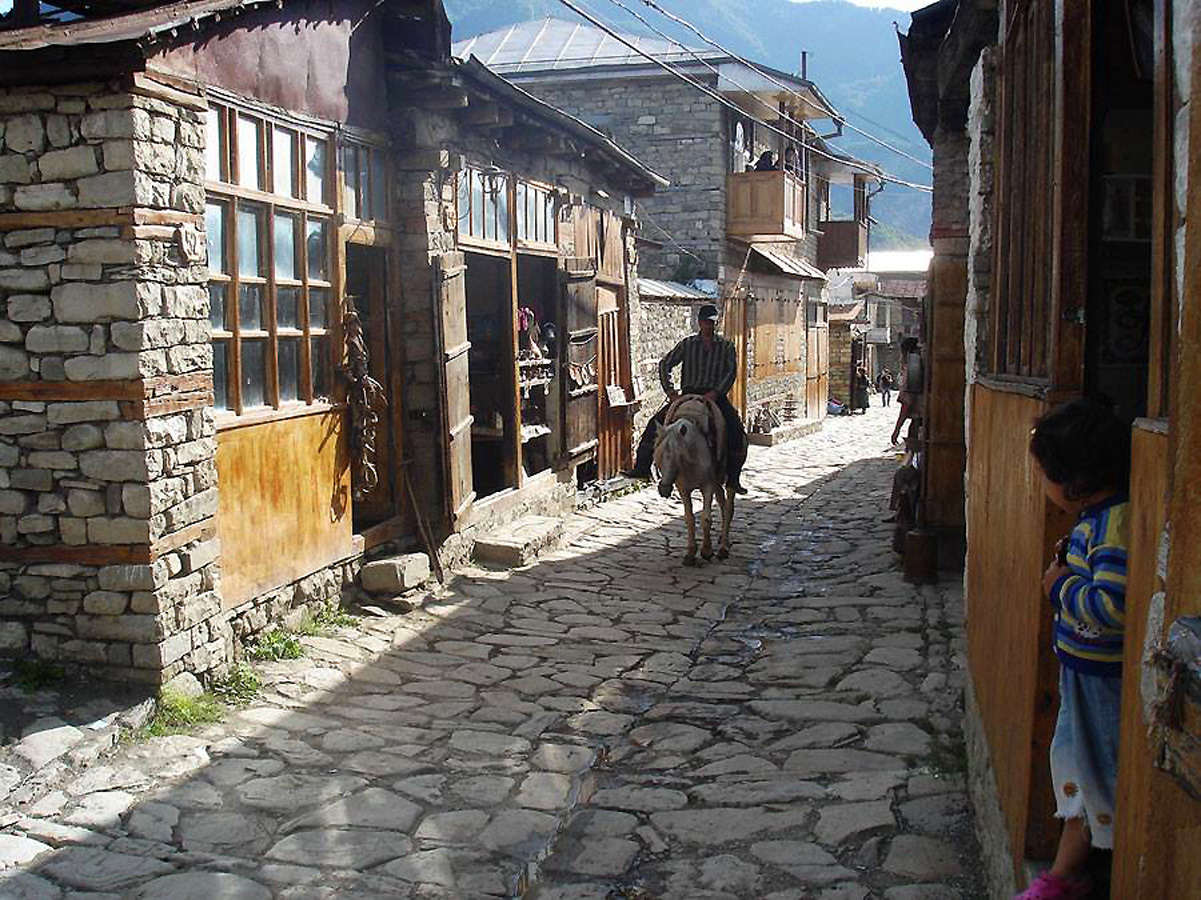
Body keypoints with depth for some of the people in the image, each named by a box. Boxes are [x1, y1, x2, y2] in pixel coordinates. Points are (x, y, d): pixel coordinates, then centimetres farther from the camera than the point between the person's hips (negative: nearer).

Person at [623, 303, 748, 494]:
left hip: (715, 396, -1)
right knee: (656, 423, -11)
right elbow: (665, 364, 7)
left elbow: (731, 372, -2)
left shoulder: (726, 346, 7)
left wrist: (716, 392, -17)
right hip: (688, 394, 1)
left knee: (737, 432, -19)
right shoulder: (687, 344, 9)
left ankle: (733, 477, -8)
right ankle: (642, 467, -4)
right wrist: (669, 389, -6)